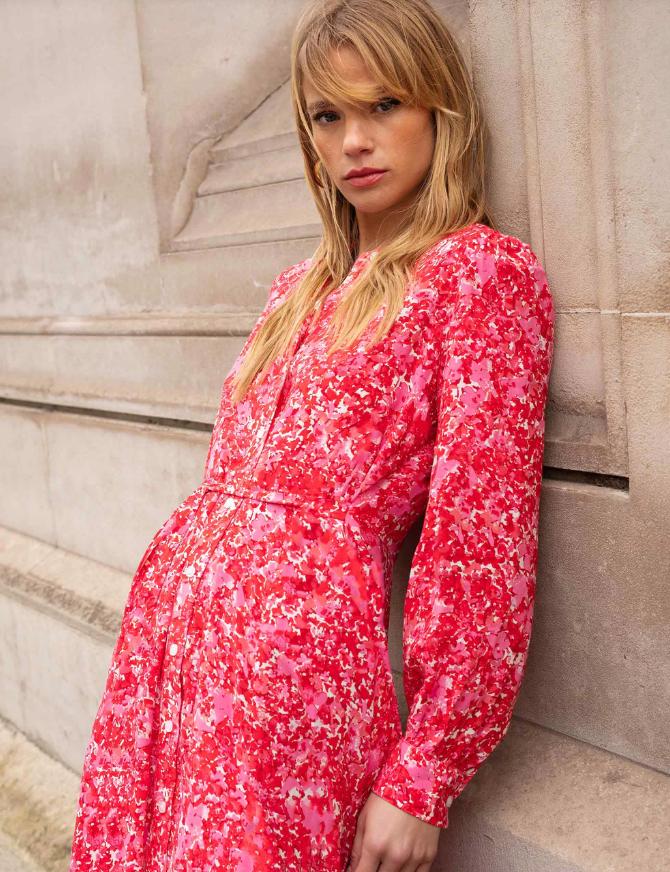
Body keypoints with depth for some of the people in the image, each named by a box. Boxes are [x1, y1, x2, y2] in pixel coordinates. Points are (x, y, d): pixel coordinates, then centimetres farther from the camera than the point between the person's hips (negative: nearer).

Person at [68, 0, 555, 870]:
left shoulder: (479, 269, -5)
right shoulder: (301, 287, 16)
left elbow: (480, 545, -11)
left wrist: (420, 781, -11)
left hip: (294, 651, -6)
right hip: (167, 627, 7)